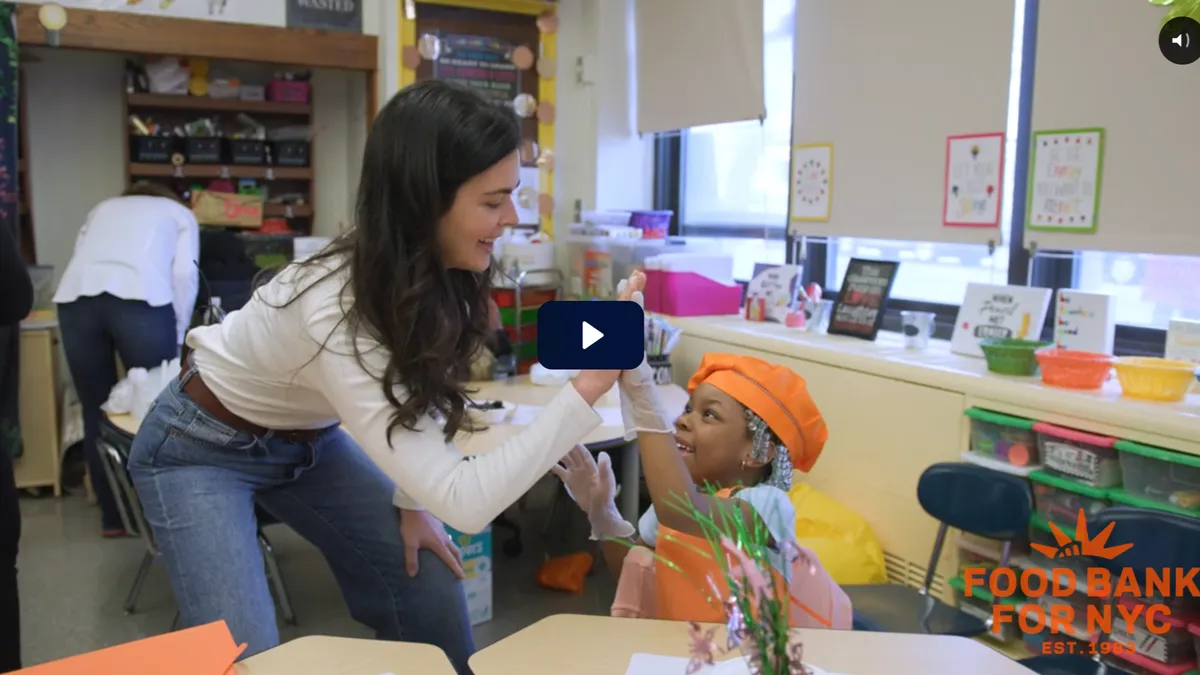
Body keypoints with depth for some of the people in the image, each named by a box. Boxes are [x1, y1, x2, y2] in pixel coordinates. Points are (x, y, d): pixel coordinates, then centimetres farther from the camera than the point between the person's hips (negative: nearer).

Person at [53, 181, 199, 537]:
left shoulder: (103, 208, 37)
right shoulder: (180, 213, 27)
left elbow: (82, 257, 22)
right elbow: (185, 274, 10)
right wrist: (178, 338, 12)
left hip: (77, 296, 3)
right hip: (140, 297, -3)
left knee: (96, 411, 12)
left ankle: (112, 516, 20)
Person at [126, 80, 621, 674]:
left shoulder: (431, 271, -19)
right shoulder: (336, 312, -41)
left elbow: (415, 387, 1)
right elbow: (466, 503, -42)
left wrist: (411, 500, -2)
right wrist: (587, 388, -43)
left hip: (307, 439, 7)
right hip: (203, 448, -6)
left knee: (429, 588, 1)